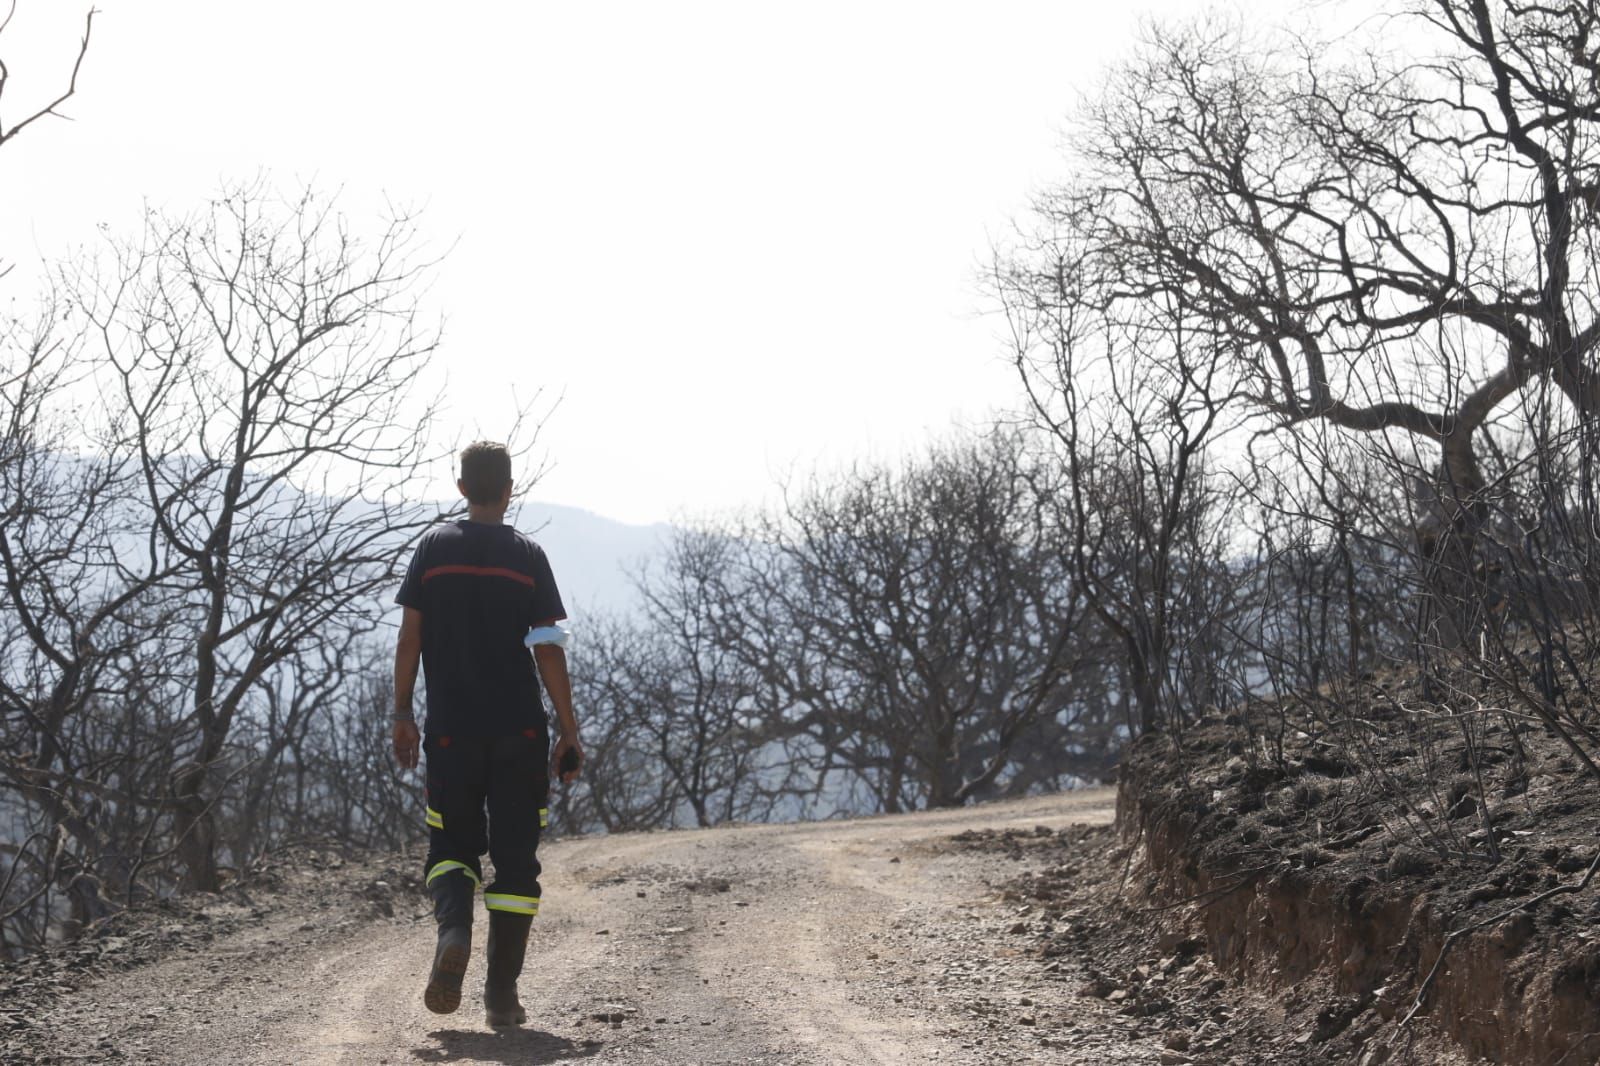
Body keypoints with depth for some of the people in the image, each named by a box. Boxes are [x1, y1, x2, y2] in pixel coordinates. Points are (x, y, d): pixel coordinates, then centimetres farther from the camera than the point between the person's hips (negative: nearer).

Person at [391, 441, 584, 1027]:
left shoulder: (434, 546, 2)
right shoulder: (528, 556, -1)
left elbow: (409, 637, -1)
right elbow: (549, 652, -4)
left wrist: (402, 714, 8)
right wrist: (569, 731, 1)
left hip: (451, 730, 1)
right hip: (520, 732, -1)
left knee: (452, 845, 13)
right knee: (515, 857, 6)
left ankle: (453, 930, -17)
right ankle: (502, 993, 2)